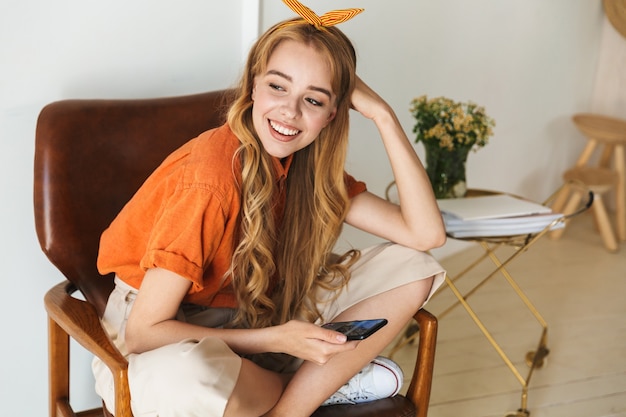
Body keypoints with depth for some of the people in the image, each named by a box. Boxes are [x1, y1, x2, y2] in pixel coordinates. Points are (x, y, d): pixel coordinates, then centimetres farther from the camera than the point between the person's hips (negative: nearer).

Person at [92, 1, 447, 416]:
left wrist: (383, 115, -18)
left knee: (413, 270, -6)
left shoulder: (310, 166, -7)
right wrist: (276, 340, -29)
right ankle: (323, 382, -9)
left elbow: (426, 234, -13)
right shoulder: (210, 176, -28)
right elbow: (143, 333, -25)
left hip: (249, 324, 6)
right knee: (180, 381, -43)